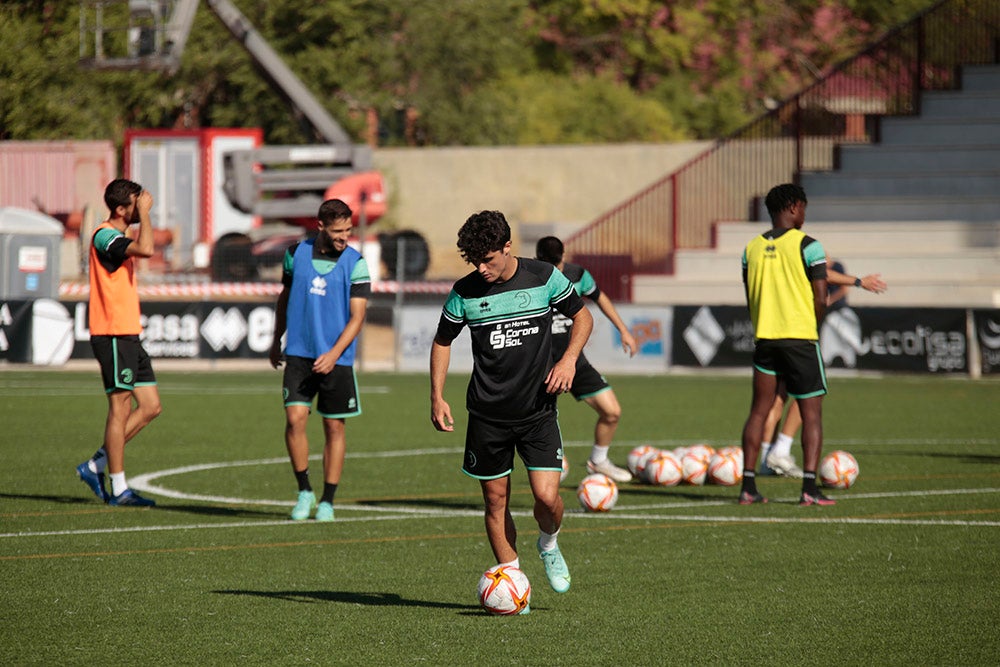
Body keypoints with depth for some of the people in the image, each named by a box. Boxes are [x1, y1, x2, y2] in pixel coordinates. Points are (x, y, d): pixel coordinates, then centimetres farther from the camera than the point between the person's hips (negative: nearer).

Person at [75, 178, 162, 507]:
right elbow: (146, 249, -31)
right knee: (120, 409, -5)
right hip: (113, 335, -10)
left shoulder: (117, 238, 18)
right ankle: (119, 488, 0)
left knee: (151, 407, 8)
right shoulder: (104, 236, -14)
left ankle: (96, 466, 14)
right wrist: (145, 214, -20)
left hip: (128, 335, 10)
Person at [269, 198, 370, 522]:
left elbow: (357, 316, -7)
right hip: (299, 354, 1)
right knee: (295, 418, -11)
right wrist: (276, 340, 22)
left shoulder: (355, 263, -4)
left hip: (337, 359, -1)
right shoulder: (296, 253, 3)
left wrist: (334, 354, -19)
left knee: (334, 427, 3)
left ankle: (327, 501, 12)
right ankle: (304, 491, 6)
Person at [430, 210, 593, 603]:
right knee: (495, 499, 3)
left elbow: (582, 317, 9)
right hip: (487, 415, 1)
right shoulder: (465, 292, -3)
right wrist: (437, 398, 2)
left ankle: (549, 545, 21)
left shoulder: (543, 277, -5)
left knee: (547, 496, -11)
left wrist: (569, 359, -7)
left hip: (538, 409, -1)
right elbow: (442, 342, 11)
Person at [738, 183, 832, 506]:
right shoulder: (807, 245, -7)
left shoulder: (752, 248, 8)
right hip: (801, 336, -4)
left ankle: (748, 486, 6)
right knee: (811, 413, 0)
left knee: (759, 410, 10)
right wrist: (814, 327, 7)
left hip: (764, 336, 4)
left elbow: (750, 298, 11)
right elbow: (820, 297, -10)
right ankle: (809, 488, -9)